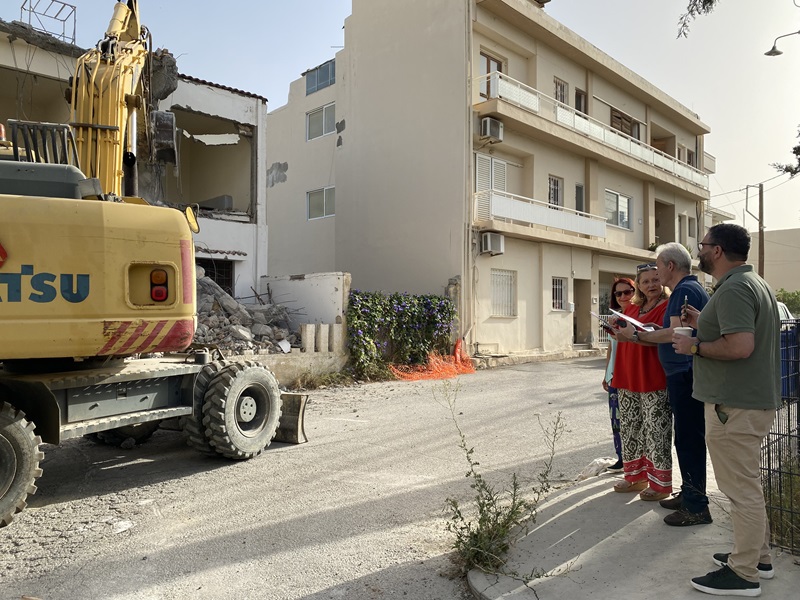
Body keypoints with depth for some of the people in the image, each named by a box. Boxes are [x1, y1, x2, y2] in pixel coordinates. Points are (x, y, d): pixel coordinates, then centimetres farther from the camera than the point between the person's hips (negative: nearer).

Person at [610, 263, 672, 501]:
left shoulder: (667, 307, -6)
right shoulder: (632, 308, 14)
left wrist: (635, 334, -27)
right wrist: (617, 329, 4)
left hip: (653, 379, -7)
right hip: (627, 378, 8)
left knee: (655, 430, -1)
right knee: (630, 428, 14)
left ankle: (660, 483, 12)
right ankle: (636, 476, 28)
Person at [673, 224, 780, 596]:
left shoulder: (733, 289, -19)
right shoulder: (754, 283, 15)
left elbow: (740, 347, -29)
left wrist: (695, 346, -16)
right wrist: (703, 324, 15)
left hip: (735, 405, -11)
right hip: (755, 399, 11)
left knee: (742, 488, -1)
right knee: (748, 484, 21)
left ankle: (743, 574, 11)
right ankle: (757, 556, 33)